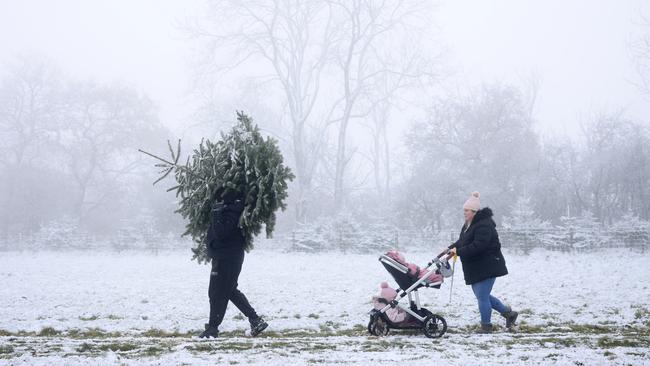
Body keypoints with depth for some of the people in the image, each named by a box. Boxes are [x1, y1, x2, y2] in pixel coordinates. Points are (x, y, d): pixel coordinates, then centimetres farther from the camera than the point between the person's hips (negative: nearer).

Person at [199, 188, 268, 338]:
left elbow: (220, 232, -30)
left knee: (217, 293, -1)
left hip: (226, 259, -11)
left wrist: (217, 214, -26)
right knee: (230, 291, 18)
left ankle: (212, 328, 8)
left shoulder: (231, 212, -22)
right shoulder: (230, 208, 9)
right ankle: (255, 320, 18)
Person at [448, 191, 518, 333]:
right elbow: (462, 241, 16)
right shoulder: (468, 225, 13)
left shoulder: (484, 225, -21)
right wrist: (451, 248, -2)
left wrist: (458, 251, -27)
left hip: (487, 267, -10)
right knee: (481, 295, 16)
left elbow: (478, 246, -29)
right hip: (475, 268, 10)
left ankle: (486, 326, 10)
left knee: (482, 296, -4)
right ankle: (508, 312, 28)